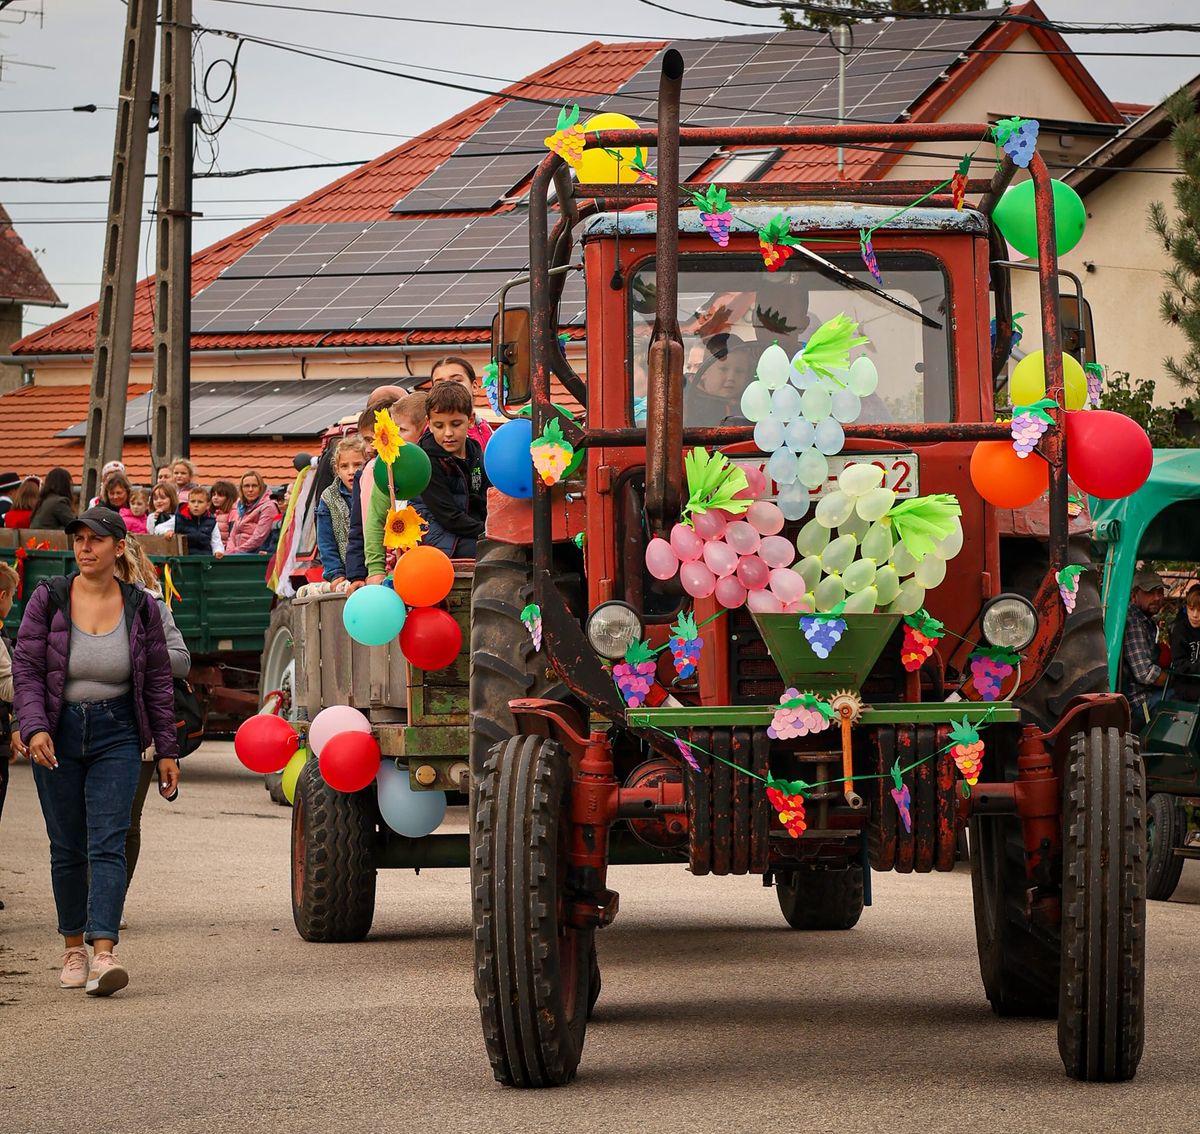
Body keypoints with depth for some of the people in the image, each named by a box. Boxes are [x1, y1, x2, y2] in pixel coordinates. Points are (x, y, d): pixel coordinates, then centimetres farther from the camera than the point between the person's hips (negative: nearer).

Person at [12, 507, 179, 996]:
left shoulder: (140, 607, 0)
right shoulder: (48, 598, -2)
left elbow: (158, 681, 7)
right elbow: (26, 668, -3)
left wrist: (166, 750, 6)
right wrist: (34, 727, -18)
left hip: (116, 734, -1)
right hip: (57, 734, 1)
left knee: (107, 844, -12)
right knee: (67, 848, 6)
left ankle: (104, 954, -23)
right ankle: (73, 948, 20)